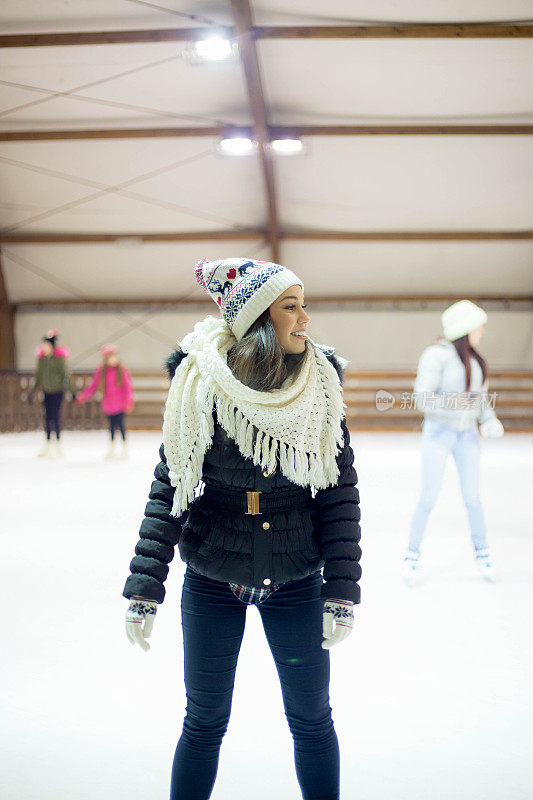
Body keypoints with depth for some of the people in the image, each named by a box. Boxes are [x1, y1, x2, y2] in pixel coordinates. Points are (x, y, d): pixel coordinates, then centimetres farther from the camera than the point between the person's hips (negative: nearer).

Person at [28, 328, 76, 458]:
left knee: (55, 417, -8)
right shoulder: (41, 357, 6)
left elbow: (66, 374, -8)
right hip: (46, 391, 5)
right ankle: (48, 445, 14)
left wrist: (71, 390, -10)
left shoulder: (60, 357, -10)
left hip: (57, 390, -5)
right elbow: (38, 377, 16)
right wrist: (32, 392, 19)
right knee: (47, 418, 7)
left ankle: (57, 446, 0)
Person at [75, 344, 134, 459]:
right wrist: (83, 397, -1)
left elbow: (128, 387, -3)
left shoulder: (122, 370, -3)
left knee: (120, 424, -6)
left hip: (120, 404, -2)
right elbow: (93, 385, 7)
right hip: (108, 404, 2)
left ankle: (124, 446, 8)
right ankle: (112, 447, 24)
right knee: (112, 425, 9)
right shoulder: (100, 371, 3)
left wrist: (129, 401, -12)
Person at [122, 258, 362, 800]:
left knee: (312, 720, 13)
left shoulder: (320, 385, -8)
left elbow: (341, 495, -5)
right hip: (212, 584, -1)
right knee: (204, 724, 12)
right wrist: (143, 591, -12)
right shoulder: (202, 385, -14)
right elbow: (169, 490, -10)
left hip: (296, 583, 2)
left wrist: (341, 593, -7)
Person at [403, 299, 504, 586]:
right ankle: (412, 555, 12)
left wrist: (488, 420, -1)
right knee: (429, 497, -4)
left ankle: (481, 551, 26)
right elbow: (422, 399, -20)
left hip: (467, 434, 5)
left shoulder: (474, 357, 6)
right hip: (438, 432, -5)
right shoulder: (437, 355, -16)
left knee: (472, 496, 7)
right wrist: (452, 403, -35)